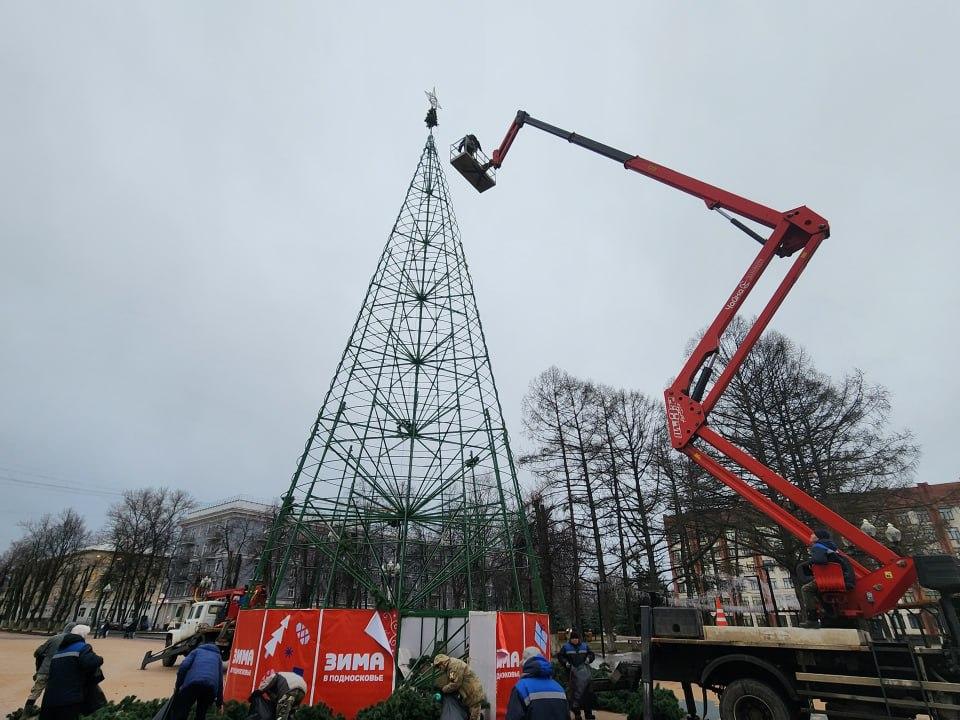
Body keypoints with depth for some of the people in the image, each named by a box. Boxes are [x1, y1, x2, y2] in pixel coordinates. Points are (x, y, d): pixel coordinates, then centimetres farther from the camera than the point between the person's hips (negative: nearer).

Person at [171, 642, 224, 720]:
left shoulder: (197, 651, 31)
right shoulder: (217, 656, 35)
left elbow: (184, 666, 10)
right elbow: (220, 680, 31)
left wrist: (177, 685, 15)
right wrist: (219, 701, 36)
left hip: (193, 683, -2)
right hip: (211, 687, 3)